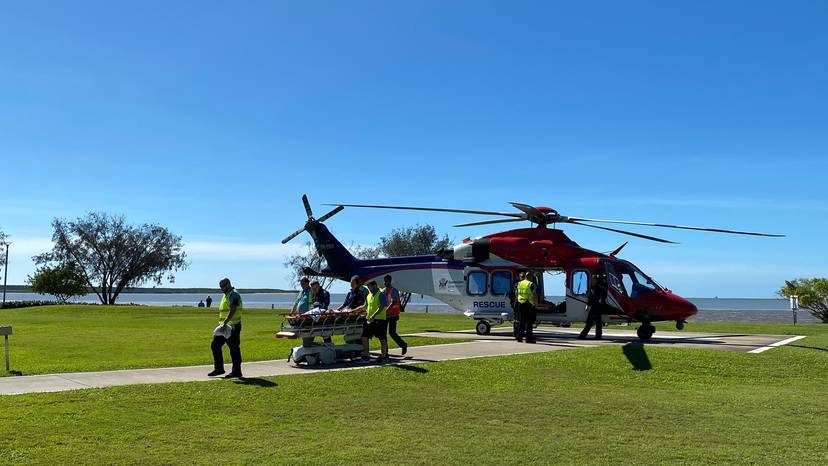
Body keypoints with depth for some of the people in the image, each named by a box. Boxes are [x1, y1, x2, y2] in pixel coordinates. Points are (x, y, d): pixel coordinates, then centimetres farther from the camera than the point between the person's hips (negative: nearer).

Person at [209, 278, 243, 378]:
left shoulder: (233, 295, -13)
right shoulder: (226, 295, 18)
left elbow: (233, 311, -26)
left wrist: (225, 322, -33)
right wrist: (223, 323, 19)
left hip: (232, 326, -10)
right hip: (224, 326, 10)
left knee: (234, 349, -4)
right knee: (215, 345, 9)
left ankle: (236, 371, 4)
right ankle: (219, 369, 16)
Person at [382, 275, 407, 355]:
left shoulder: (394, 291, -10)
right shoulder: (383, 291, 12)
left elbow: (392, 303, -21)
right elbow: (381, 303, 15)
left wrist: (385, 310, -32)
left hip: (392, 315, -7)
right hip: (384, 315, 7)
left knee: (392, 332, -8)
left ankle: (403, 345, 12)